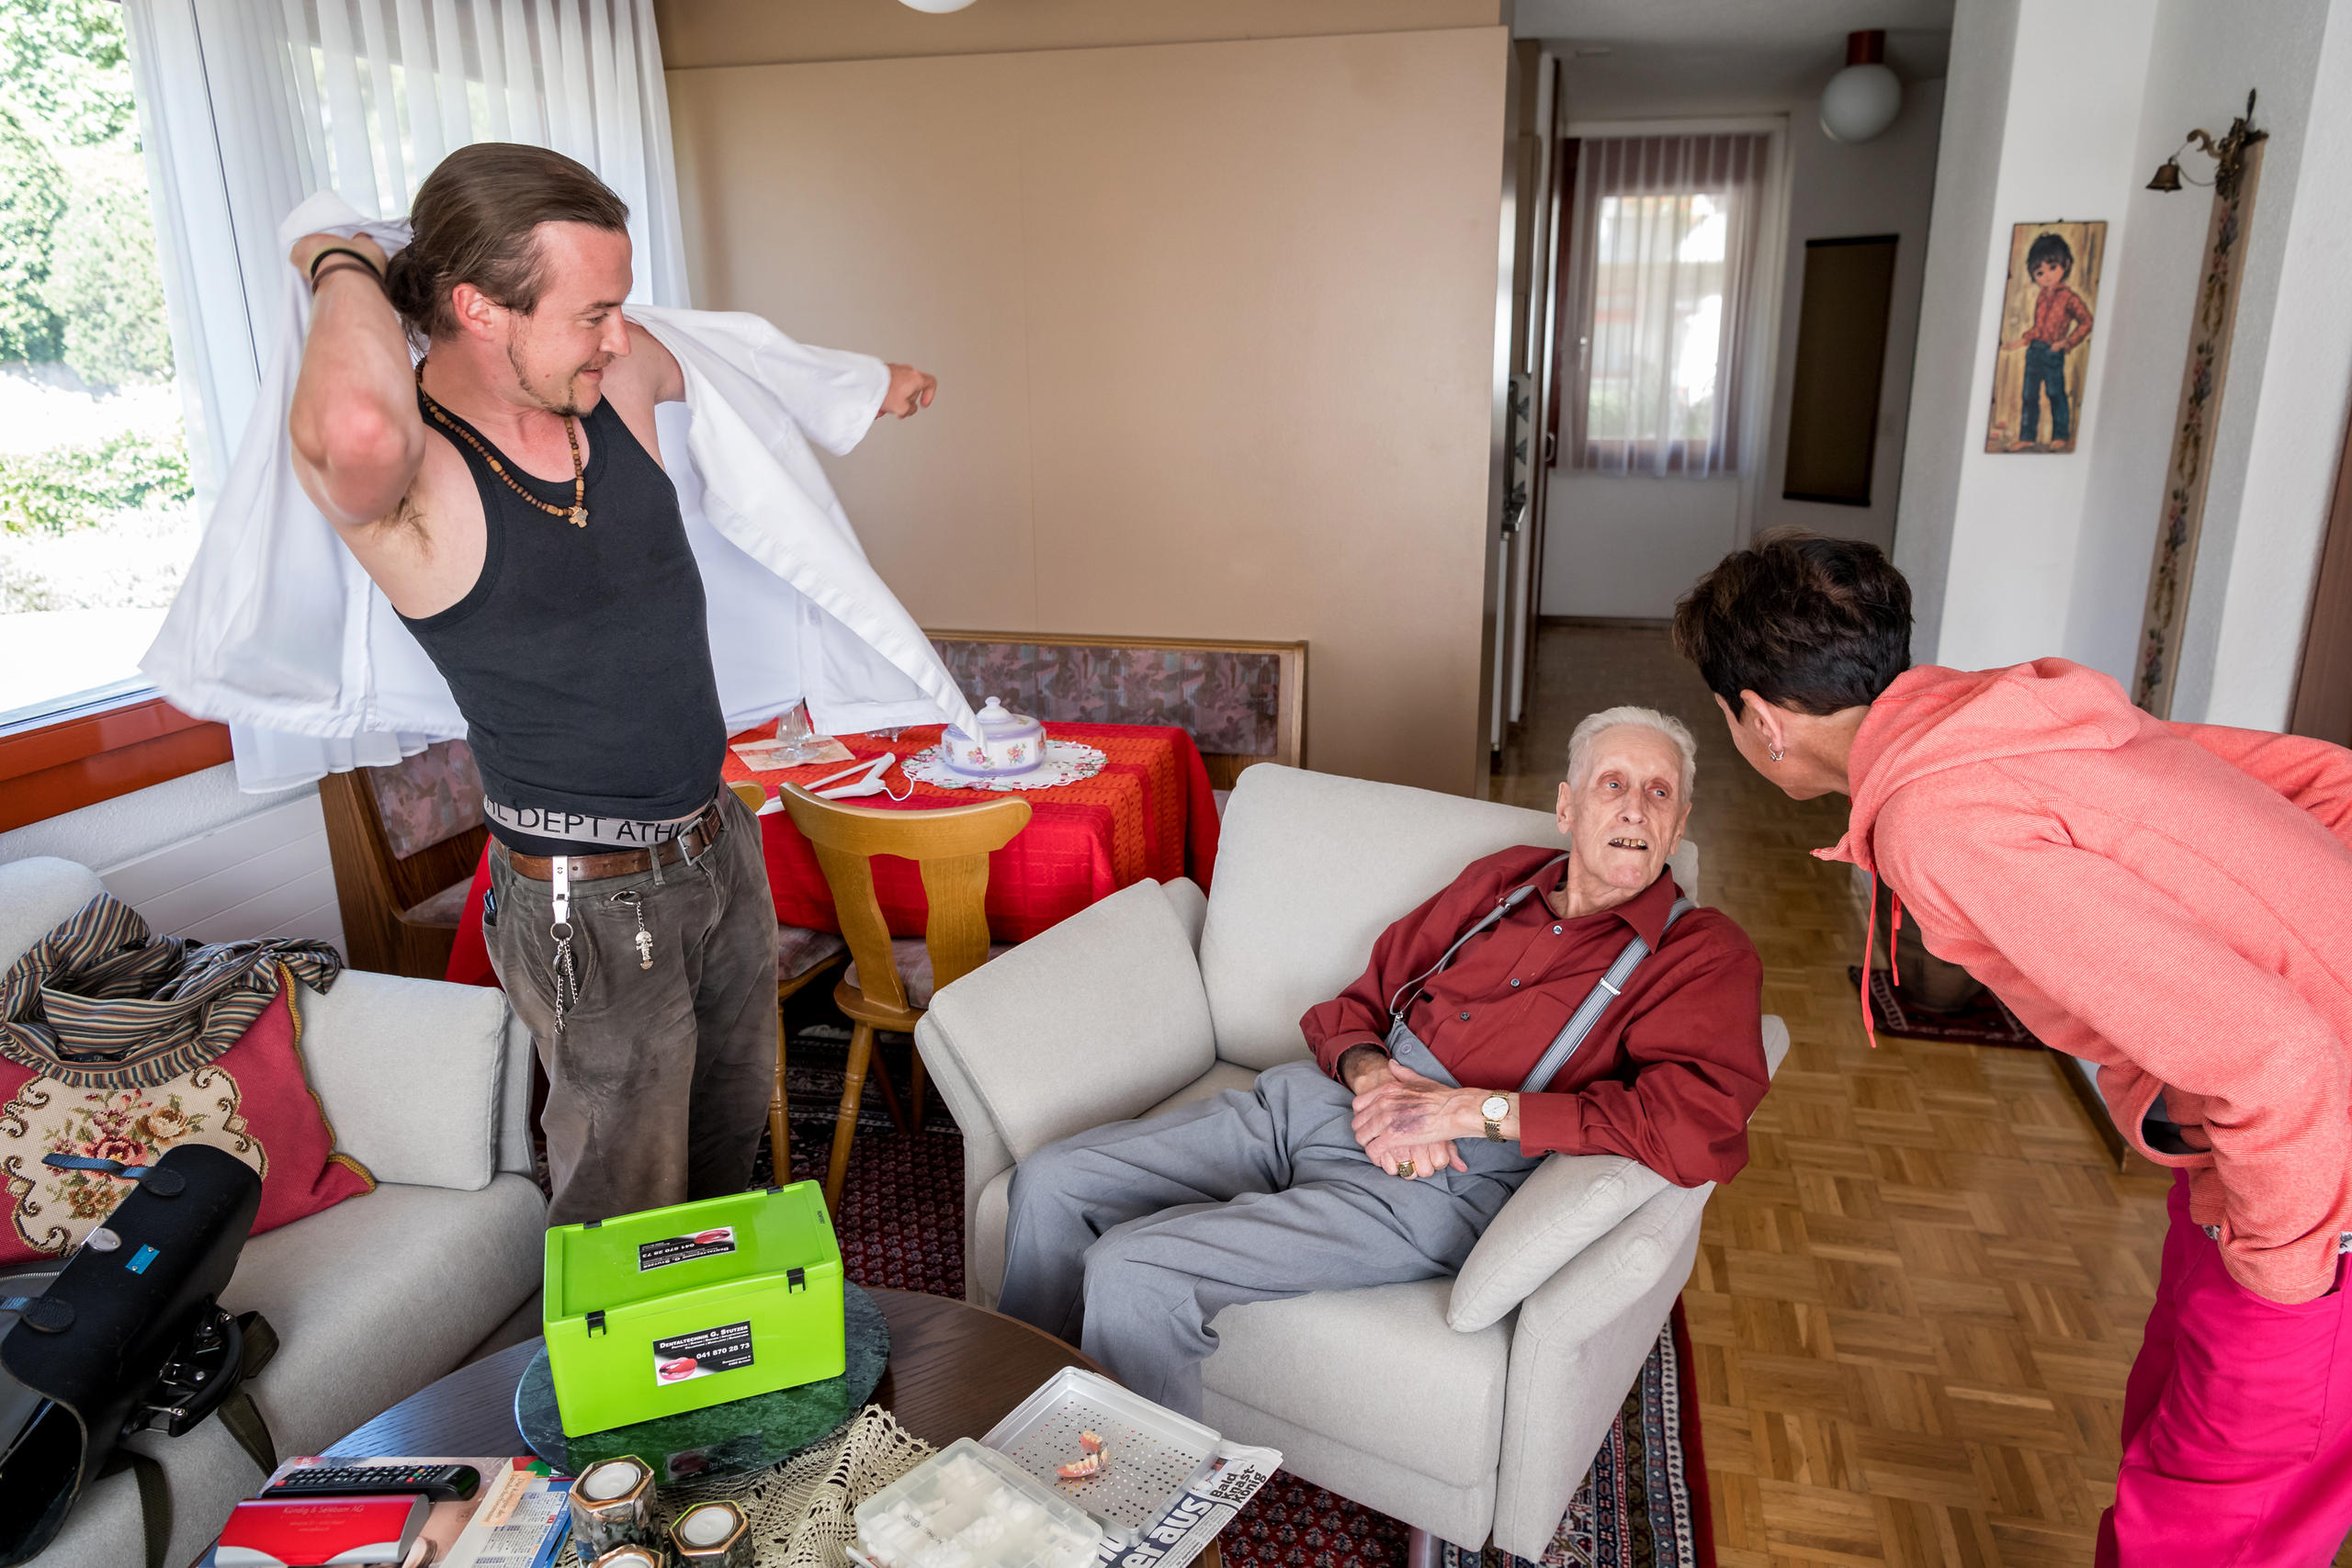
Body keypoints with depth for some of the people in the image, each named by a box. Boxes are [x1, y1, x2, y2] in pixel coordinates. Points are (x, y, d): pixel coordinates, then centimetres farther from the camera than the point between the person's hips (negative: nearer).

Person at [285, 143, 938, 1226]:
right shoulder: (408, 481, -24)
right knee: (625, 1208, 10)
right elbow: (354, 429, -50)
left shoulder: (619, 379, -5)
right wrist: (344, 273, -27)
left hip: (719, 846, 7)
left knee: (735, 1125, 27)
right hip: (592, 911, -7)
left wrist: (870, 385, 35)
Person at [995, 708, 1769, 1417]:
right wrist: (1370, 1074, -7)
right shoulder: (1502, 879, 16)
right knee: (1049, 1183, -4)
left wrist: (1471, 1107, -20)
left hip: (1435, 1182, -6)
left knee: (1128, 1270, -22)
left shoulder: (1704, 955, -1)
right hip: (1314, 1097, 6)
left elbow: (1702, 1129, -20)